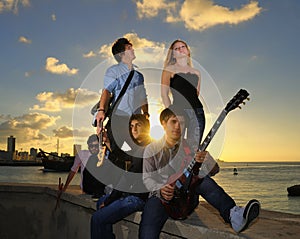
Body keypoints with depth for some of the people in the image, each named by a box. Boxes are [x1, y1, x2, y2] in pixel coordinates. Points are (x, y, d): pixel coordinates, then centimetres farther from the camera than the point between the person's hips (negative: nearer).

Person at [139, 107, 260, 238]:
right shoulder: (152, 149, 3)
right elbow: (147, 177, 1)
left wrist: (204, 161, -30)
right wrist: (159, 190, -22)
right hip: (160, 196, -1)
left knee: (203, 180, -32)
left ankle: (233, 214, -41)